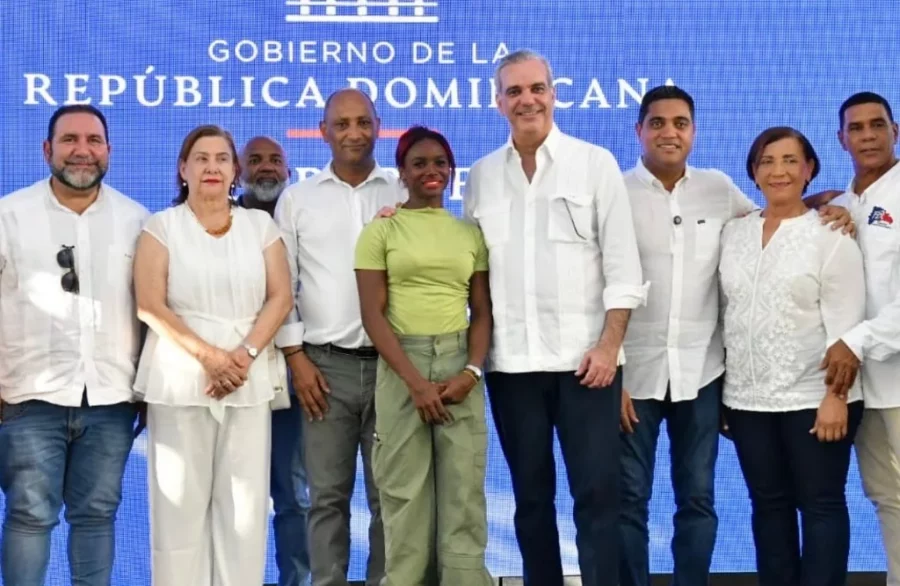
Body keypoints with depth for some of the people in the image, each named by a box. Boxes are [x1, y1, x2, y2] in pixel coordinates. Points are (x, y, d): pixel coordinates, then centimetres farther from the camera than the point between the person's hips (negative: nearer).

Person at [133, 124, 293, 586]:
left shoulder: (260, 224, 12)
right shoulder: (162, 226, 5)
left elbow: (280, 296, 5)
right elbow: (150, 305, -4)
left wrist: (246, 354, -10)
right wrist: (209, 356, -13)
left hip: (249, 381, 2)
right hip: (180, 380, -2)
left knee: (244, 501, 0)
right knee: (181, 500, -2)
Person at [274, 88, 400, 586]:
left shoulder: (403, 196, 8)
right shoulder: (297, 199, 8)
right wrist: (296, 356, -3)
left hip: (392, 361, 0)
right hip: (325, 363, 0)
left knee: (389, 492, 5)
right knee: (328, 494, 3)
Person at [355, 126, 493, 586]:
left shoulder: (470, 233, 12)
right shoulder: (380, 231, 4)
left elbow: (482, 311, 10)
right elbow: (373, 313, -3)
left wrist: (472, 371, -8)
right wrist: (415, 381, -12)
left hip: (460, 365, 2)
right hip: (400, 367, -2)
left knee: (464, 490, 0)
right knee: (405, 491, 0)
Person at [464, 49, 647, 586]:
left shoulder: (596, 163, 1)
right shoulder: (482, 176, 10)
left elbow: (622, 263, -3)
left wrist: (609, 345, -10)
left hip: (583, 357, -3)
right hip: (511, 360, 3)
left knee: (597, 494, -2)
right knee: (531, 495, 11)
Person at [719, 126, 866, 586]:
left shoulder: (831, 235, -5)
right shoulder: (733, 234, 10)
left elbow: (845, 320, -9)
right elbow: (726, 313, 12)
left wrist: (836, 396, -15)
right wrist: (718, 390, 9)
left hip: (813, 397, -5)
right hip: (747, 398, 5)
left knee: (820, 504, 1)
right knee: (768, 504, 11)